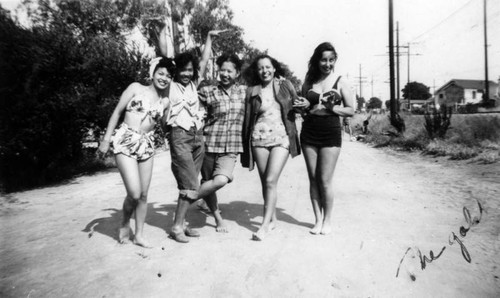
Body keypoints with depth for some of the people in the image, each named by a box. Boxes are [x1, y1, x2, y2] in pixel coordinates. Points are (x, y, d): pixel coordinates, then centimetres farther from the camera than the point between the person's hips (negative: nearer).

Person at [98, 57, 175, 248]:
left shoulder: (165, 102, 10)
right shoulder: (136, 88, 2)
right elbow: (117, 112, 0)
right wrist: (106, 139, -4)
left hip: (147, 145, 4)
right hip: (125, 141, -4)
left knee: (144, 194, 5)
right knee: (134, 193, -12)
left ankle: (139, 234, 21)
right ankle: (124, 224, 17)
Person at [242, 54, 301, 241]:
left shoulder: (285, 86, 5)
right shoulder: (252, 91, 6)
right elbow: (247, 119, 7)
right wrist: (245, 147, 6)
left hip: (281, 138, -2)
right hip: (259, 139, 2)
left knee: (271, 181, -12)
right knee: (265, 182, 8)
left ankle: (265, 224, -4)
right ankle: (272, 219, 25)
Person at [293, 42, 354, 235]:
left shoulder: (341, 82, 1)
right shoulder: (308, 83, 9)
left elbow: (351, 111, 0)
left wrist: (331, 107, -15)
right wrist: (304, 106, -3)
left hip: (331, 133, -3)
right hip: (309, 132, 3)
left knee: (325, 180, -3)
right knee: (313, 179, 6)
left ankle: (327, 220, 15)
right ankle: (318, 219, 19)